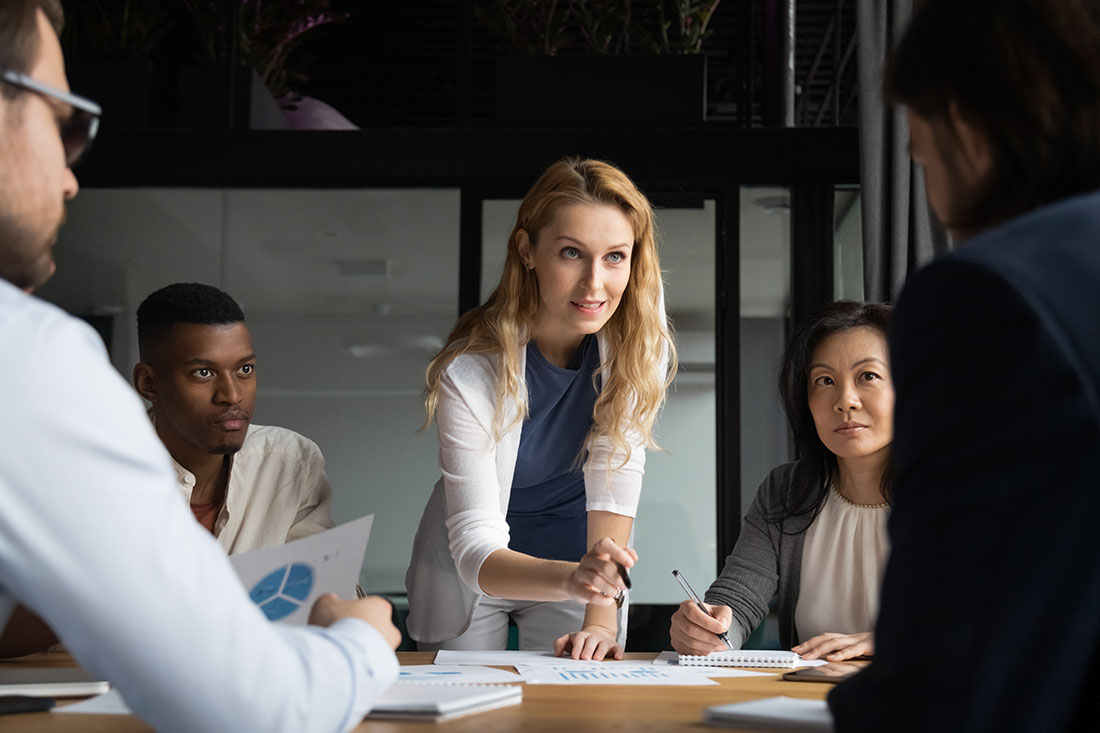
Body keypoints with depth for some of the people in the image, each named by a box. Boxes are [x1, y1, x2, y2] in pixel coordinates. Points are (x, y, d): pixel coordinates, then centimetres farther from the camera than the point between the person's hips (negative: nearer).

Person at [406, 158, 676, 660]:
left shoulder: (640, 330, -21)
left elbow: (615, 474, -22)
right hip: (473, 572, -2)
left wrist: (601, 617, -31)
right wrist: (570, 578, -51)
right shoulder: (471, 369, -29)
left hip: (581, 554, 2)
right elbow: (474, 547, -31)